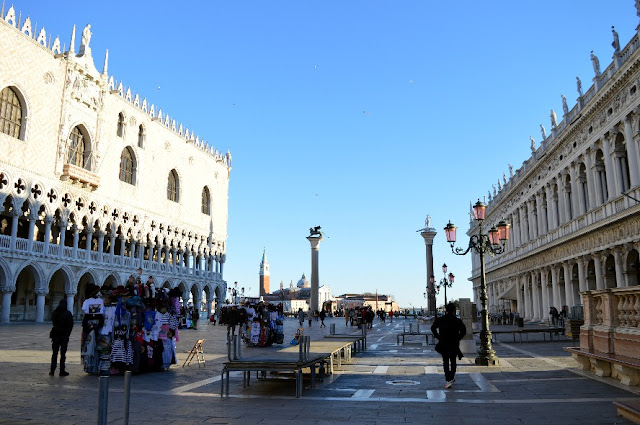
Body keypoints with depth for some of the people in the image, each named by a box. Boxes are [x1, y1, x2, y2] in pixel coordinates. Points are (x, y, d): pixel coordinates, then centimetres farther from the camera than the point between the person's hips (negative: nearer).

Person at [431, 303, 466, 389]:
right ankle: (452, 378, 24)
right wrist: (458, 338, 0)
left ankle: (449, 380, -10)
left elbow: (433, 328, -6)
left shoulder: (440, 319, -1)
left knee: (446, 362, 4)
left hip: (443, 344, 0)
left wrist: (438, 337, 0)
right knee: (453, 361, 17)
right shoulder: (457, 321, -4)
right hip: (454, 344, 0)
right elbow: (463, 330, -11)